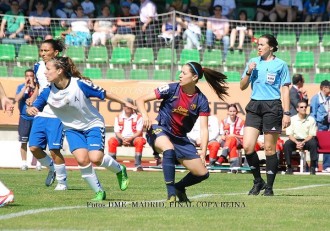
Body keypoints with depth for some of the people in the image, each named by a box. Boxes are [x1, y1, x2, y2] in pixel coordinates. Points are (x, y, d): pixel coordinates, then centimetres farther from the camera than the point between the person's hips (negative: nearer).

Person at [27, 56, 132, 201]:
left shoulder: (80, 84, -25)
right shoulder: (48, 92, -14)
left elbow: (104, 94, -13)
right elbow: (35, 106, -11)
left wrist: (125, 103, -2)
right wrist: (31, 109, -37)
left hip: (93, 124, -3)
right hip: (72, 128, 3)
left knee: (95, 158, -19)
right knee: (82, 159, -18)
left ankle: (120, 170, 15)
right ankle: (99, 192, 2)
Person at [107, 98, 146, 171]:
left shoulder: (138, 117, 1)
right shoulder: (118, 117, 8)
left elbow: (139, 132, -5)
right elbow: (117, 132, 3)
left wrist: (130, 139, -21)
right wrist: (123, 139, -18)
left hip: (133, 138, -2)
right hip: (121, 138, 2)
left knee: (139, 140, -36)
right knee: (111, 141, -29)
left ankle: (138, 164, -32)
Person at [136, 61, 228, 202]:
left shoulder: (201, 101, -8)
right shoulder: (171, 89, -12)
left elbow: (204, 129, -11)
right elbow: (140, 100, -10)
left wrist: (203, 151, -24)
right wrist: (145, 115, -30)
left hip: (180, 138, 4)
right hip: (160, 131, -4)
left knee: (202, 174, 1)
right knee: (169, 150, -40)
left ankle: (179, 187, 31)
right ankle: (171, 195, -35)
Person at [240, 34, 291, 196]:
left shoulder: (280, 65, 1)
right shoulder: (253, 62, 12)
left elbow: (285, 91, 0)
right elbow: (242, 87, 15)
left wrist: (286, 113, -6)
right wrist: (248, 72, -3)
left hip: (272, 107, -4)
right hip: (254, 106, 4)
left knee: (270, 149, -1)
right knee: (247, 146, -8)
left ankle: (269, 187, 8)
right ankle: (258, 181, 10)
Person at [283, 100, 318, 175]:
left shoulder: (311, 119, -1)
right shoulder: (292, 119, -1)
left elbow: (311, 135, -4)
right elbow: (290, 135, -3)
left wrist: (303, 143, -19)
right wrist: (297, 143, -21)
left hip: (307, 140, 0)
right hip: (295, 140, 0)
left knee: (313, 143, -34)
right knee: (287, 144, -31)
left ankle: (313, 167, -26)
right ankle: (289, 167, -23)